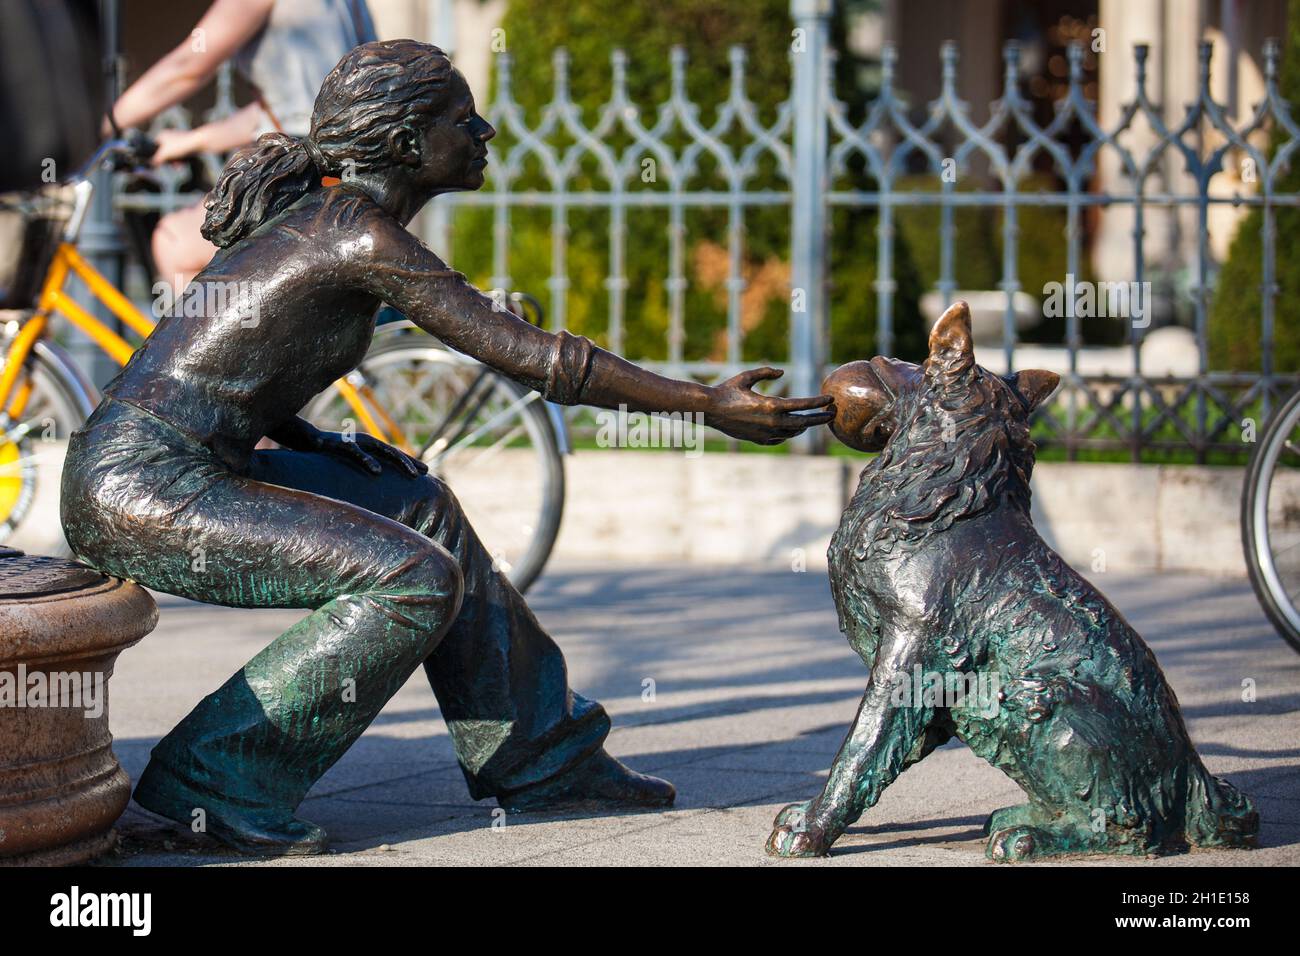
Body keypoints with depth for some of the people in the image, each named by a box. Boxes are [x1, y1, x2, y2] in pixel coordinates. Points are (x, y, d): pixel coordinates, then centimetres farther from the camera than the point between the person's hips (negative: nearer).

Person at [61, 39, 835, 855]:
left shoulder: (321, 213, 13)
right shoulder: (366, 237, -15)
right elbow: (539, 358, -15)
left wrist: (314, 443, 8)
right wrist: (711, 404, -8)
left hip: (174, 468, 10)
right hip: (145, 489, -10)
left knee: (418, 508, 17)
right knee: (416, 581, -13)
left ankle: (535, 756, 24)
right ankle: (214, 778, -6)